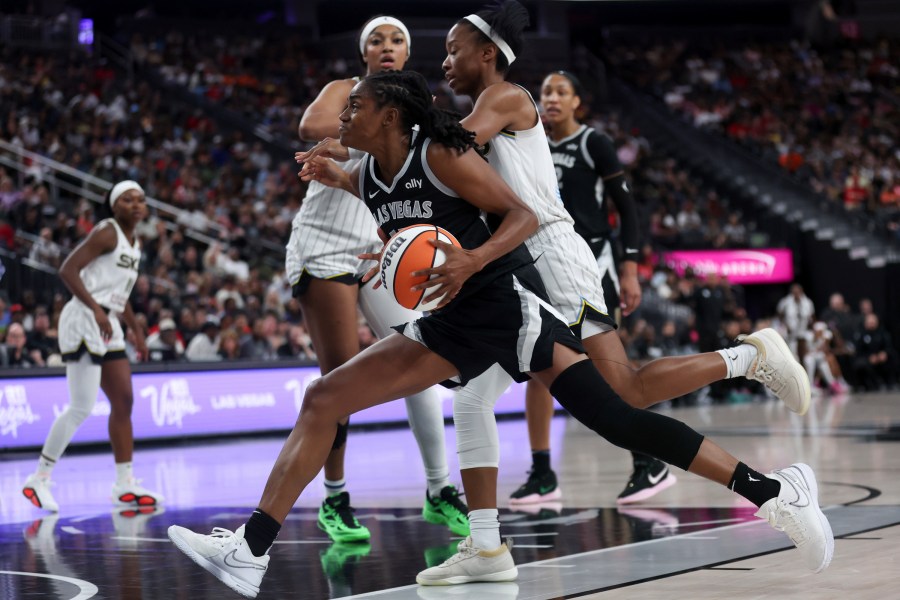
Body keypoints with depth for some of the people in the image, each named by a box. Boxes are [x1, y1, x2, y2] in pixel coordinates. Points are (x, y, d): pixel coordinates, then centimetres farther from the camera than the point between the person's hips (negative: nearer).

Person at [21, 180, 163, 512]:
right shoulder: (106, 233, -9)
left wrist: (136, 329, 23)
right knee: (82, 407, -12)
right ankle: (39, 479, -4)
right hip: (84, 322, -9)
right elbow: (68, 270, -18)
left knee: (123, 402, 7)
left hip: (108, 326, 9)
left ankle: (125, 484, 12)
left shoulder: (135, 244, 18)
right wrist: (96, 309, -27)